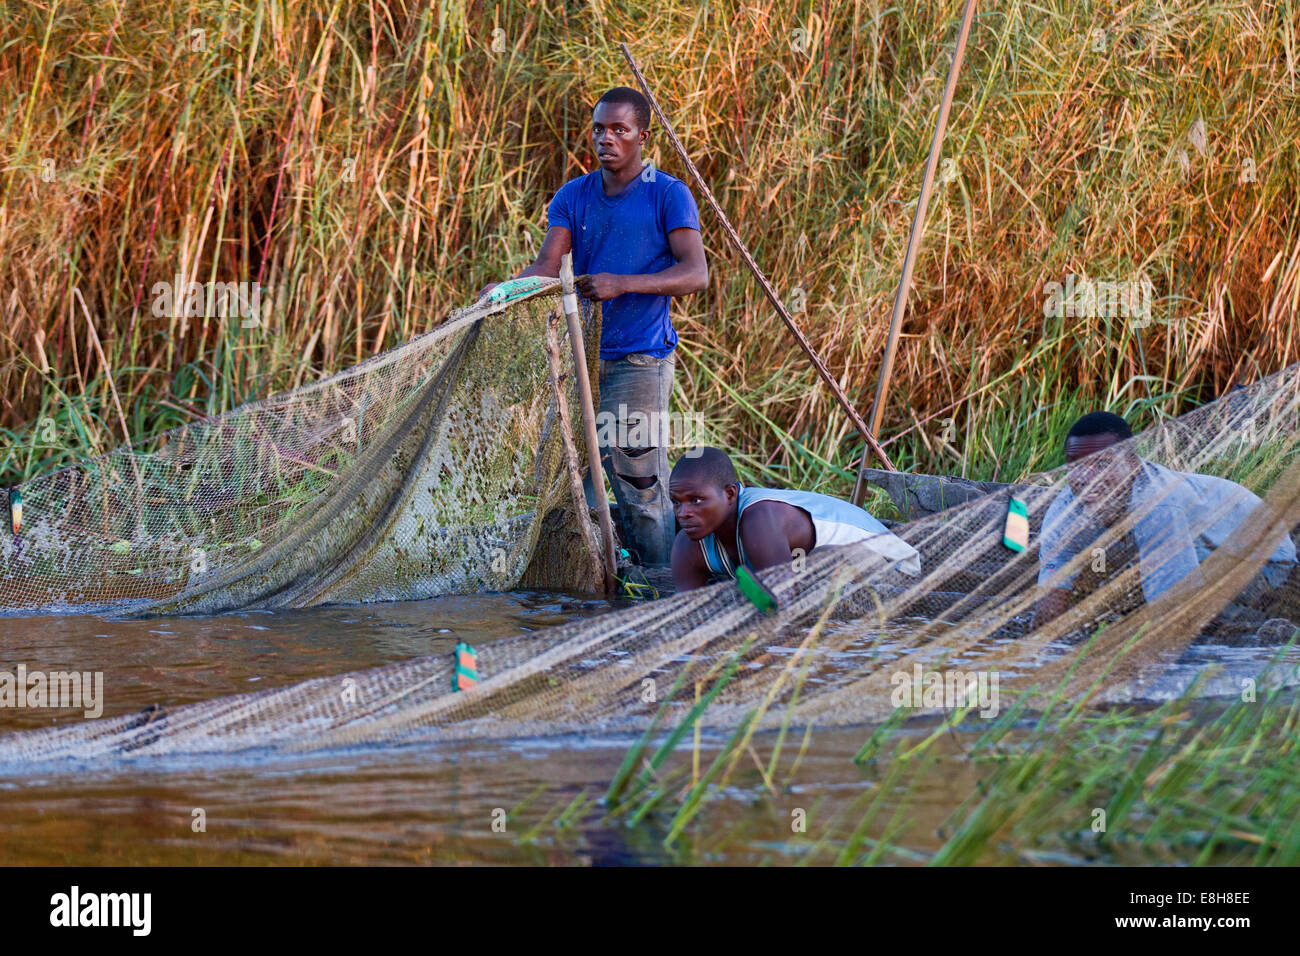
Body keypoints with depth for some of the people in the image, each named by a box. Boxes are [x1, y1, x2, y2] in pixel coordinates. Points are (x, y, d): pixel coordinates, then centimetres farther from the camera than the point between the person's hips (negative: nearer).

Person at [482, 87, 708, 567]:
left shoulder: (669, 195, -4)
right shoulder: (574, 196, 11)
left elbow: (695, 273, -14)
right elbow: (547, 266, 1)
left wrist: (622, 284, -27)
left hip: (639, 361, -5)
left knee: (641, 484, -9)